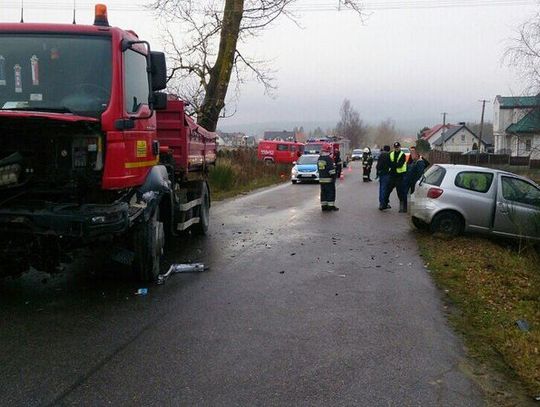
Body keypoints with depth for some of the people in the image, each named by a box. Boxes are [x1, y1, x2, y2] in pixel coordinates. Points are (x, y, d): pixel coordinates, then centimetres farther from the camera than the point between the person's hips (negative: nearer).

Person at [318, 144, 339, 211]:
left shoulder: (319, 159, 10)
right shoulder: (329, 159, -16)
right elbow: (331, 170, -18)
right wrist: (334, 177, -12)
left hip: (321, 179, 8)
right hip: (329, 179, -8)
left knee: (323, 192, 11)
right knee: (331, 192, -1)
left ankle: (323, 206, 12)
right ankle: (331, 206, -1)